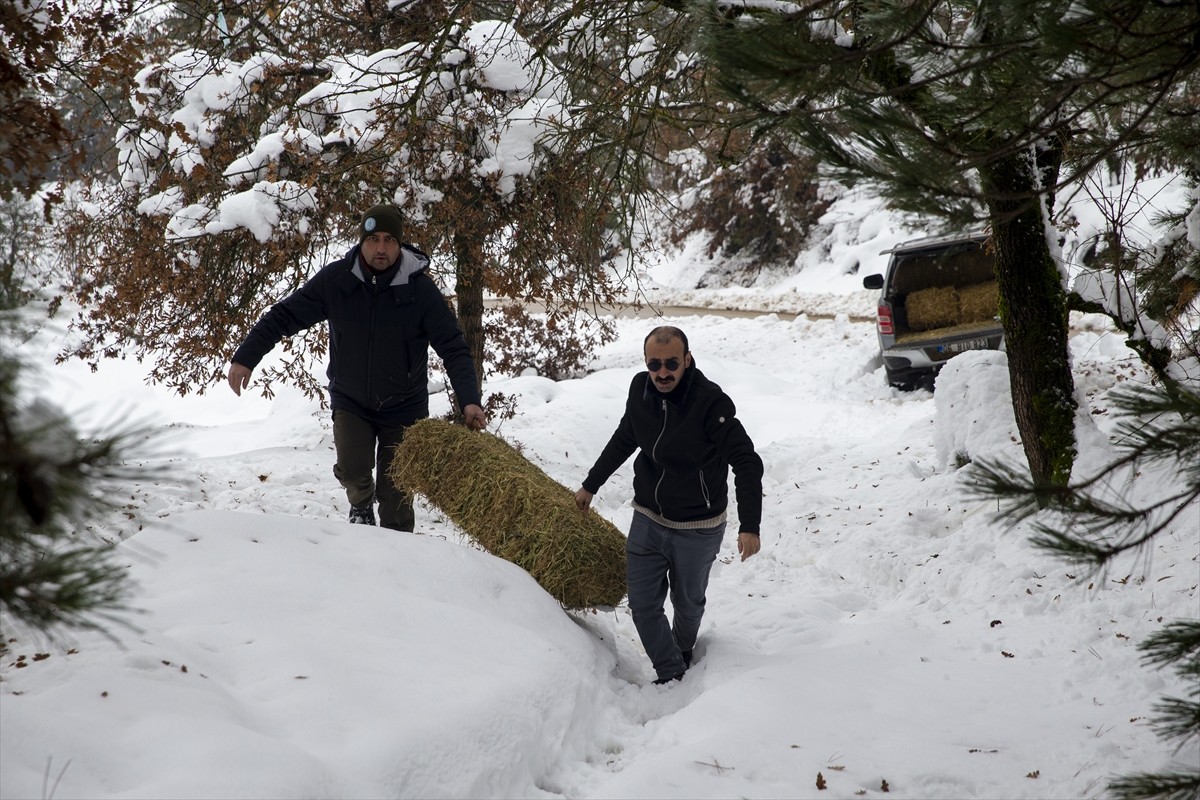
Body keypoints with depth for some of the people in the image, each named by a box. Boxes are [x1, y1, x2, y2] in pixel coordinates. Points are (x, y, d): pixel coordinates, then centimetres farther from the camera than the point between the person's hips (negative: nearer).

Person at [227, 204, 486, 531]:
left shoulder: (420, 289, -15)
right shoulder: (335, 280, -12)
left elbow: (453, 348, -15)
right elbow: (285, 315, -6)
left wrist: (469, 400, -27)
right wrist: (245, 357, -13)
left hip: (404, 407, -1)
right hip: (350, 402, 1)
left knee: (396, 492, 2)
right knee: (352, 470, -17)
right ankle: (361, 504, 18)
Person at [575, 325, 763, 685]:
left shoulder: (711, 402, -26)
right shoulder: (640, 389, -7)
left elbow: (747, 463, -24)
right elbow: (624, 439, 13)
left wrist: (749, 526, -31)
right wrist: (591, 485, 21)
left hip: (697, 530, -4)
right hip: (647, 520, 4)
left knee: (687, 602, 17)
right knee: (643, 604, 5)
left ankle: (683, 650, 47)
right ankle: (671, 674, 21)